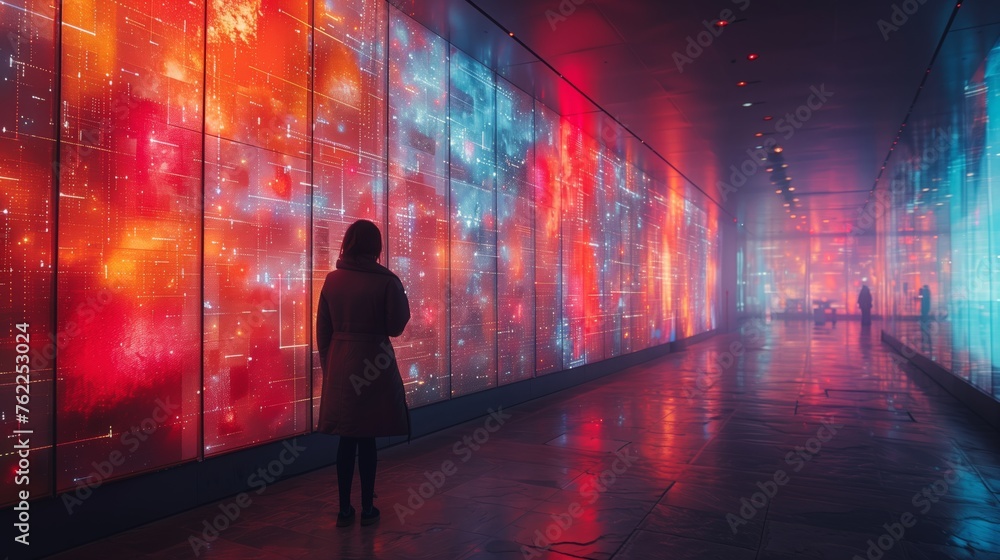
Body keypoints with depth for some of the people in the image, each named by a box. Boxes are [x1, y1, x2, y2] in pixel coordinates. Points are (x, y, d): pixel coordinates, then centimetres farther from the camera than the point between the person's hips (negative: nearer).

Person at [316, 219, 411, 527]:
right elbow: (395, 326, -7)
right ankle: (367, 508, 15)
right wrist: (403, 300, 9)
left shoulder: (332, 280, 2)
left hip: (339, 367, 3)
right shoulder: (386, 280, -9)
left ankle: (345, 509, 19)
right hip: (374, 366, -3)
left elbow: (322, 330, 6)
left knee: (346, 439, 12)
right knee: (367, 439, 6)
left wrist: (328, 364, 16)